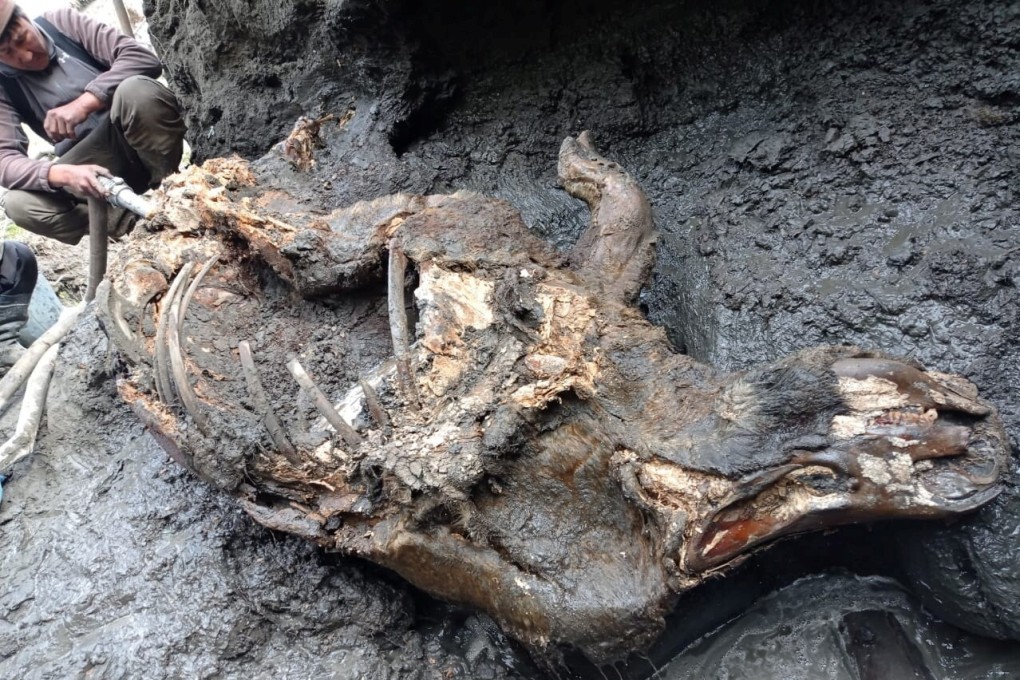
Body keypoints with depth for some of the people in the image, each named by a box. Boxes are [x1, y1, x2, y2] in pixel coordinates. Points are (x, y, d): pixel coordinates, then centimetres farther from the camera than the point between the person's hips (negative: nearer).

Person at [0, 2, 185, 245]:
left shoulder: (62, 22, -3)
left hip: (143, 143, -1)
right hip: (97, 164, 2)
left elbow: (144, 58, -14)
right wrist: (63, 173, -34)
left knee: (135, 88, -32)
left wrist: (83, 104, -27)